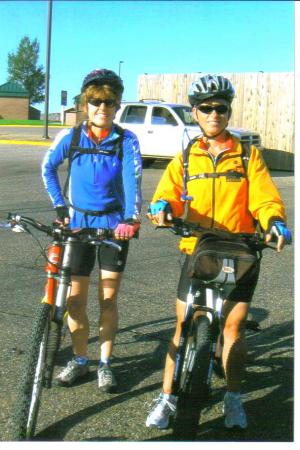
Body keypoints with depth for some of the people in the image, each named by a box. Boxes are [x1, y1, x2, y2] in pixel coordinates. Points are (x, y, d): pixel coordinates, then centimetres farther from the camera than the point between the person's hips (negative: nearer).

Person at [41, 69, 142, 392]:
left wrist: (131, 219, -33)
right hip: (78, 224, 2)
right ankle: (79, 361, 21)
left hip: (114, 225, -1)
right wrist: (59, 206, 3)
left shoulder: (126, 140, -7)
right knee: (75, 299, 4)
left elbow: (132, 181, -18)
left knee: (108, 299, 3)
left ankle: (105, 363, 18)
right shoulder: (70, 137, -3)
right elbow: (48, 168, 11)